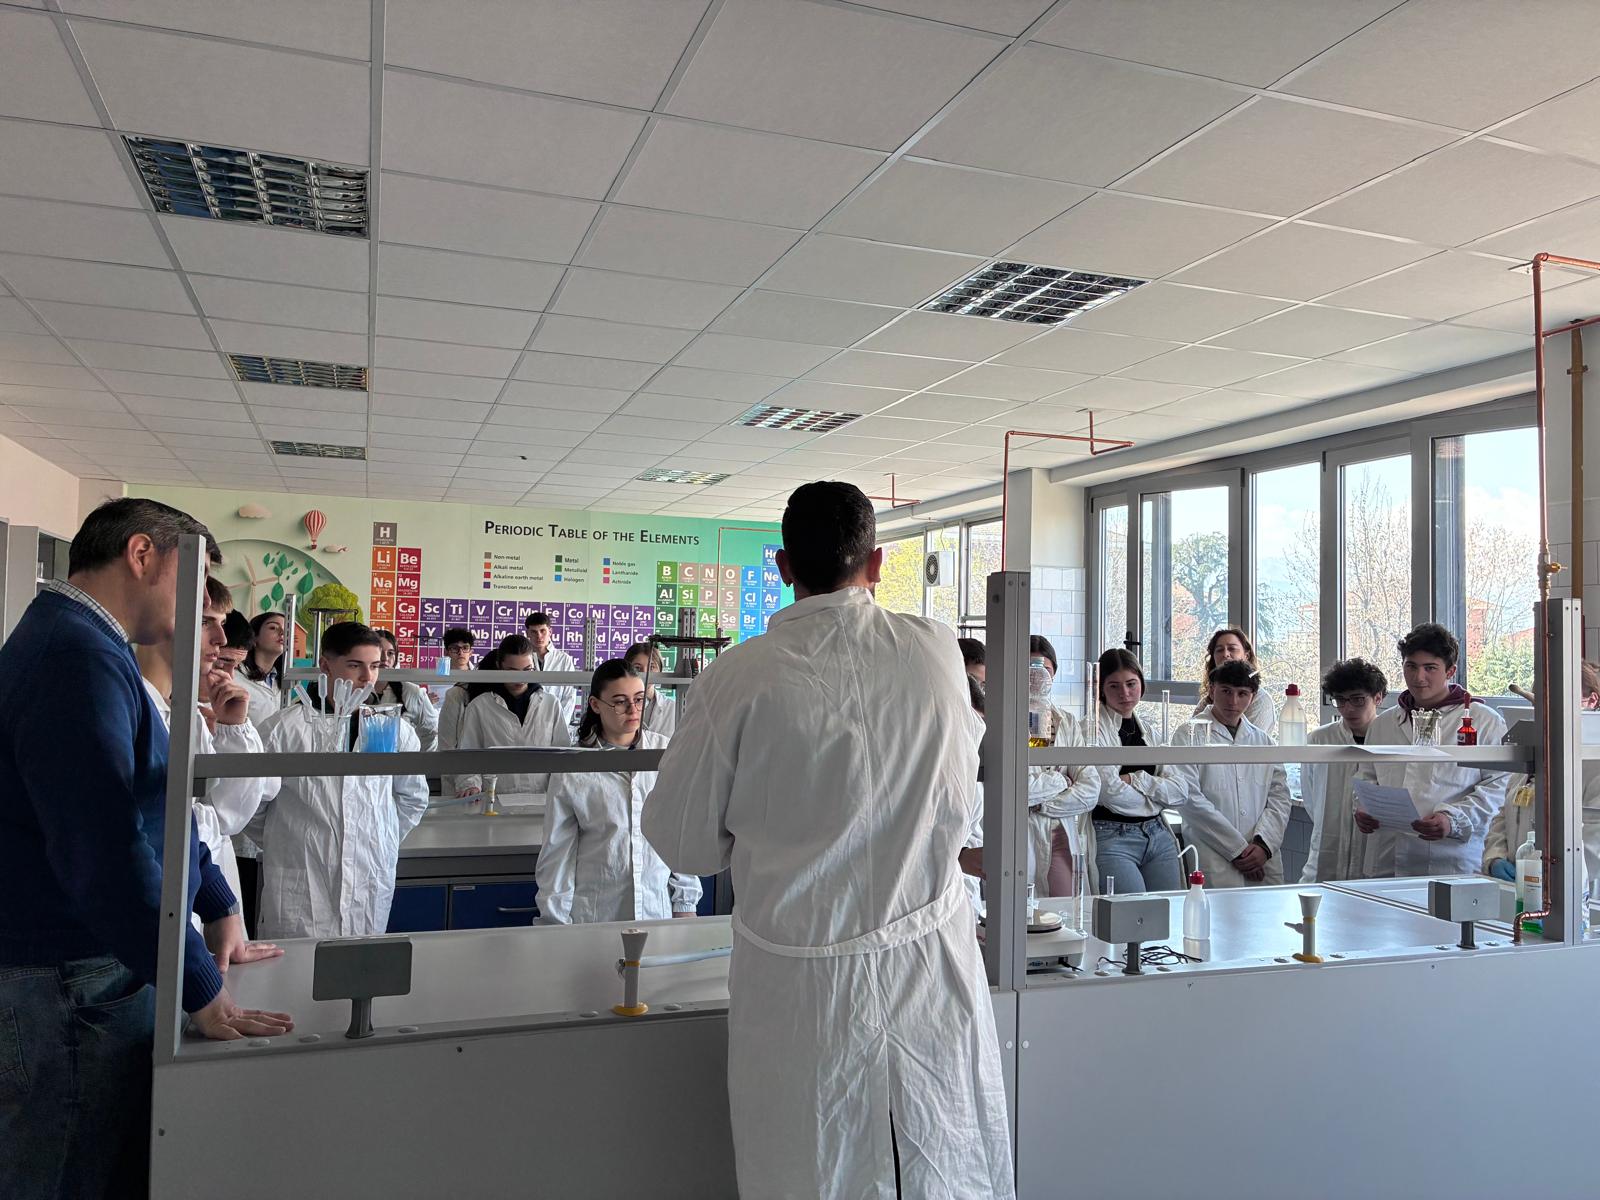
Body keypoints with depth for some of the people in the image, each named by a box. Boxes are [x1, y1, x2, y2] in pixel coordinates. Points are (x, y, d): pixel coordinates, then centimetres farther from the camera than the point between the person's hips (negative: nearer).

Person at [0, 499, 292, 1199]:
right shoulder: (77, 658, -21)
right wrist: (202, 992, -22)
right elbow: (104, 852, -27)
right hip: (75, 985, -10)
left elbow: (152, 802, 21)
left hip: (105, 973, 10)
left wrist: (220, 908, 18)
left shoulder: (90, 648, 15)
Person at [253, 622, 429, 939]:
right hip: (301, 894, -2)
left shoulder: (396, 731, 4)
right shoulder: (284, 729, -5)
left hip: (371, 893, 3)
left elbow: (413, 797, 20)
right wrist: (282, 844, 10)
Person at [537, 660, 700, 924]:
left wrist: (686, 903, 5)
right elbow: (558, 851, 1)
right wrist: (558, 923, 1)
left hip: (657, 908, 1)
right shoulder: (572, 771, -4)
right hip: (594, 912, -1)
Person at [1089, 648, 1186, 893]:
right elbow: (1111, 792, -15)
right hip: (1112, 838, -6)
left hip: (1158, 835, 6)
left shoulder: (1148, 729, 14)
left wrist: (1136, 779, -8)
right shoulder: (1093, 729, -6)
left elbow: (1180, 792, 6)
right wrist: (1156, 795, 1)